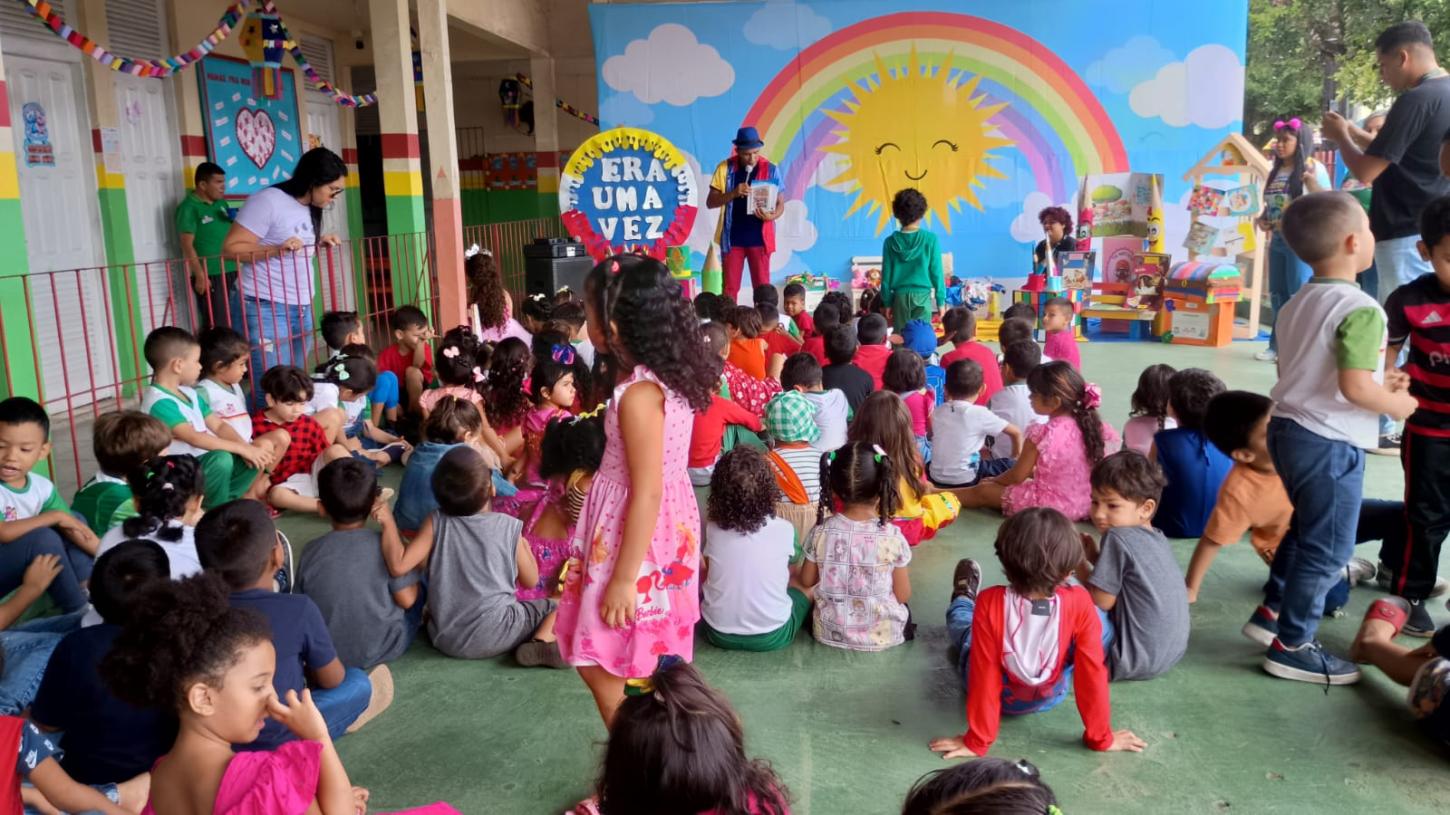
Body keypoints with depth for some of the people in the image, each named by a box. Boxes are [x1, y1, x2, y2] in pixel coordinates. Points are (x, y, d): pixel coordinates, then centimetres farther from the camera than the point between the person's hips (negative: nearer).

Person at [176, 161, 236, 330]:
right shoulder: (189, 207, -7)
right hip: (209, 275, -7)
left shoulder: (221, 203, 14)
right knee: (216, 326, -9)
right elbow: (187, 245, -13)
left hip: (230, 273, 7)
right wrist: (200, 275, -18)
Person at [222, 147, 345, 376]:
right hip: (267, 310, -8)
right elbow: (230, 248, -14)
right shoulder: (268, 201, -11)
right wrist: (277, 249, -25)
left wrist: (318, 242, 7)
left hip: (302, 309, 8)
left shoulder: (311, 208, 13)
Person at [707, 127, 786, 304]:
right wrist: (733, 193, -20)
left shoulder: (770, 169, -2)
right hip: (732, 238, 0)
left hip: (759, 238, 0)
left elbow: (780, 204, 2)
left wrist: (771, 216, -20)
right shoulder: (725, 168, -2)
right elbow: (710, 202, -3)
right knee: (730, 288, 5)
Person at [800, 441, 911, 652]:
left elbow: (807, 582, 0)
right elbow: (903, 596, -10)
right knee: (904, 609, 33)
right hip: (882, 635, 0)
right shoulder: (892, 536, -19)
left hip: (830, 633, 0)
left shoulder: (821, 532, -15)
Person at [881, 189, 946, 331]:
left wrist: (887, 302, 11)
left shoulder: (891, 241, -1)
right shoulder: (930, 239, -6)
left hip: (899, 296, 2)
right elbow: (936, 272, -4)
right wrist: (941, 301, 4)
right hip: (922, 295, -1)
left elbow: (886, 275, 2)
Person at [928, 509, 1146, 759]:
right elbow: (1093, 672, -23)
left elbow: (984, 676, -28)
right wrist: (1101, 737, -8)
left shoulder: (989, 604, -36)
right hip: (1051, 697, 1)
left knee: (962, 621, 26)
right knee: (1102, 621, 16)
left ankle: (964, 598, 59)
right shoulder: (1079, 603, -33)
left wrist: (976, 742, -17)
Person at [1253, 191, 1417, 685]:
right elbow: (1354, 388, -26)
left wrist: (1379, 380, 16)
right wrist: (1395, 404, -7)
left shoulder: (1298, 304, 10)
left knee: (1304, 531, 25)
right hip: (1330, 442, -9)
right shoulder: (1361, 309, -18)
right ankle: (1291, 647, 10)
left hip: (1287, 428, 9)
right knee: (1328, 550, 3)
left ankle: (1274, 612, 34)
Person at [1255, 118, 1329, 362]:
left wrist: (1311, 181, -25)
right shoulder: (1275, 171, 14)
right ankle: (1278, 346, 18)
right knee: (1277, 295, 11)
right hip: (1278, 240, 7)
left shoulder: (1313, 168, -5)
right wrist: (1263, 219, 4)